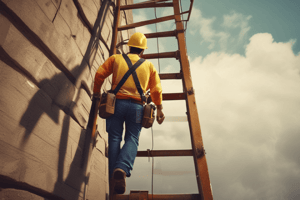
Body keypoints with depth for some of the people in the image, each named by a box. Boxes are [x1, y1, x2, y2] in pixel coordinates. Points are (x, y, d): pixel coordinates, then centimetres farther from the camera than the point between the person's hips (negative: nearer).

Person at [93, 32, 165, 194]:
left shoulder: (116, 58, 16)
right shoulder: (149, 65, 19)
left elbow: (99, 74, 7)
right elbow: (156, 89, 12)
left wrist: (96, 93, 20)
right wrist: (159, 109, 17)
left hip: (117, 102, 0)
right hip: (137, 106, 1)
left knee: (115, 137, 4)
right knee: (132, 138, 1)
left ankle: (113, 175, -4)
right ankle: (122, 169, -23)